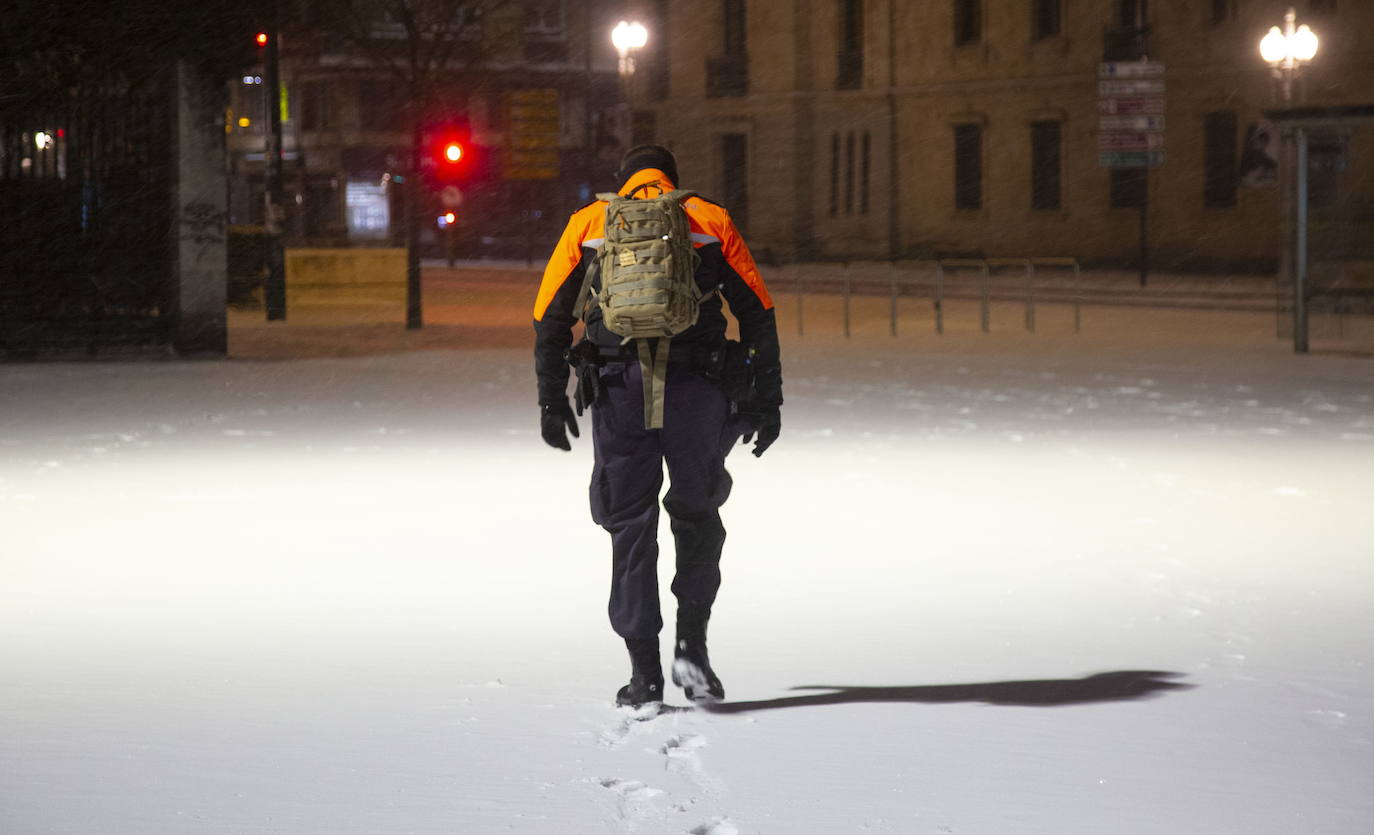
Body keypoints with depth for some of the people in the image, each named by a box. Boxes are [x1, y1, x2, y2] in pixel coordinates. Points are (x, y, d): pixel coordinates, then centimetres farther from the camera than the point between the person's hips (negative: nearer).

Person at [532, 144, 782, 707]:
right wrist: (766, 401, 10)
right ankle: (691, 644, 5)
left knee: (631, 527, 10)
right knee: (697, 514, 18)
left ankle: (644, 672, 7)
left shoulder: (588, 223, 14)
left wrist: (551, 400, 11)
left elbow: (550, 316, 8)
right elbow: (758, 314, 7)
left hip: (618, 391, 0)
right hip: (696, 387, 0)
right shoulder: (710, 220, 12)